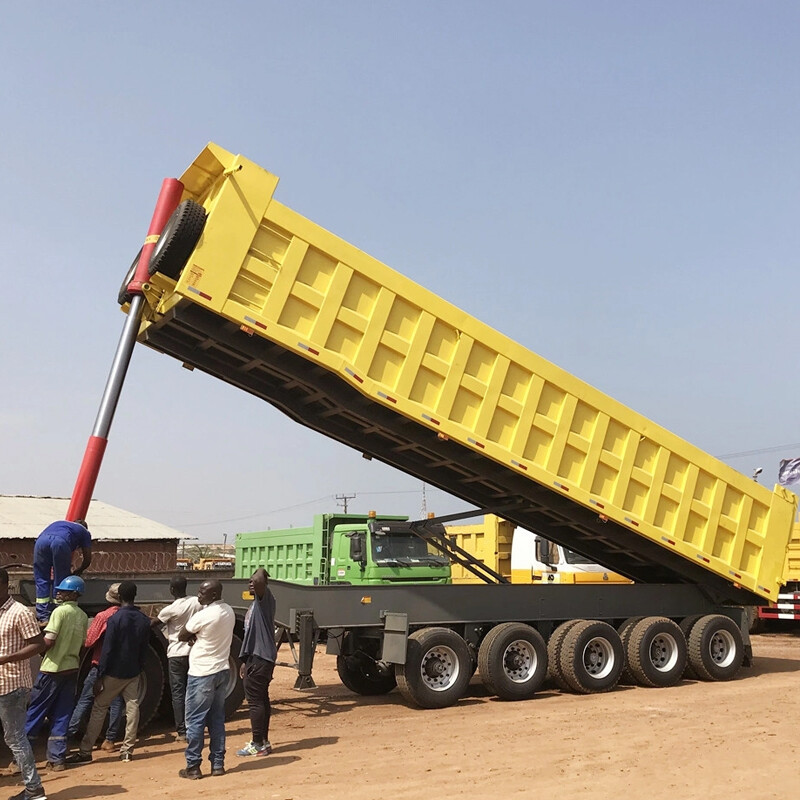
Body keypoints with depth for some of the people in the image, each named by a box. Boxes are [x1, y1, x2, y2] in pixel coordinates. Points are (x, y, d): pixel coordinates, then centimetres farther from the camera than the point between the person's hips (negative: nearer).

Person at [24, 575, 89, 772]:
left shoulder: (60, 611, -12)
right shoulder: (83, 616, 9)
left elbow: (49, 641, -17)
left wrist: (39, 649, 2)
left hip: (53, 669, -6)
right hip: (72, 669, 6)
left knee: (35, 712, 4)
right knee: (61, 717, 10)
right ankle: (56, 759, 9)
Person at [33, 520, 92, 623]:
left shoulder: (60, 522, 44)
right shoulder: (85, 532, 33)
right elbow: (87, 559, 31)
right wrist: (76, 572, 49)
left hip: (41, 540, 4)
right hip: (60, 541, -3)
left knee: (41, 579, 13)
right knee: (61, 580, 10)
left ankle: (43, 617, 10)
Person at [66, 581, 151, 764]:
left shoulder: (115, 619, -15)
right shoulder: (144, 620, 1)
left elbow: (107, 650, -15)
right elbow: (144, 648, 7)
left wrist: (100, 676, -10)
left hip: (114, 673, -4)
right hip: (133, 673, 4)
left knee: (99, 709, 5)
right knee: (132, 709, 8)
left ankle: (85, 751, 7)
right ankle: (127, 750, 9)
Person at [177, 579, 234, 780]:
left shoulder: (203, 615, -20)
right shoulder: (229, 611, 5)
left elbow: (182, 637, -7)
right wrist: (198, 639, 0)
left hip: (202, 673, -8)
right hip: (221, 670, 8)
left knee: (195, 721, 2)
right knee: (217, 719, 13)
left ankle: (193, 767, 7)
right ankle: (218, 763, 17)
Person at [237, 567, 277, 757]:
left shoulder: (265, 599, -12)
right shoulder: (256, 603, 18)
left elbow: (259, 582, -36)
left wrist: (261, 571, -14)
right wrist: (245, 660, 23)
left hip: (259, 659, -10)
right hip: (257, 657, 10)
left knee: (255, 700, -5)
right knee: (261, 700, 15)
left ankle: (258, 745, 2)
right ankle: (263, 741, 23)